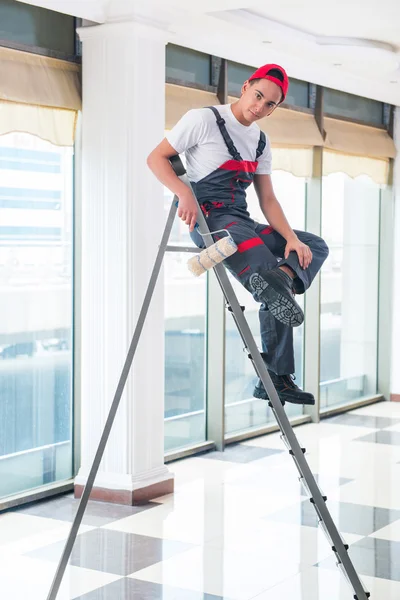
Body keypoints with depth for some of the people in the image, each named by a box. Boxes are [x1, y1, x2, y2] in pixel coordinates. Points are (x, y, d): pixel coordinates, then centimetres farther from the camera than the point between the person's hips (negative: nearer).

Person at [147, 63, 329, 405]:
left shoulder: (261, 142, 16)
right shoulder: (204, 120, -4)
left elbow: (267, 200, 12)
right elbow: (156, 157, -4)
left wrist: (291, 239, -5)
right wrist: (184, 193, -23)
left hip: (242, 223, 8)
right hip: (208, 219, -8)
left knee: (314, 246, -6)